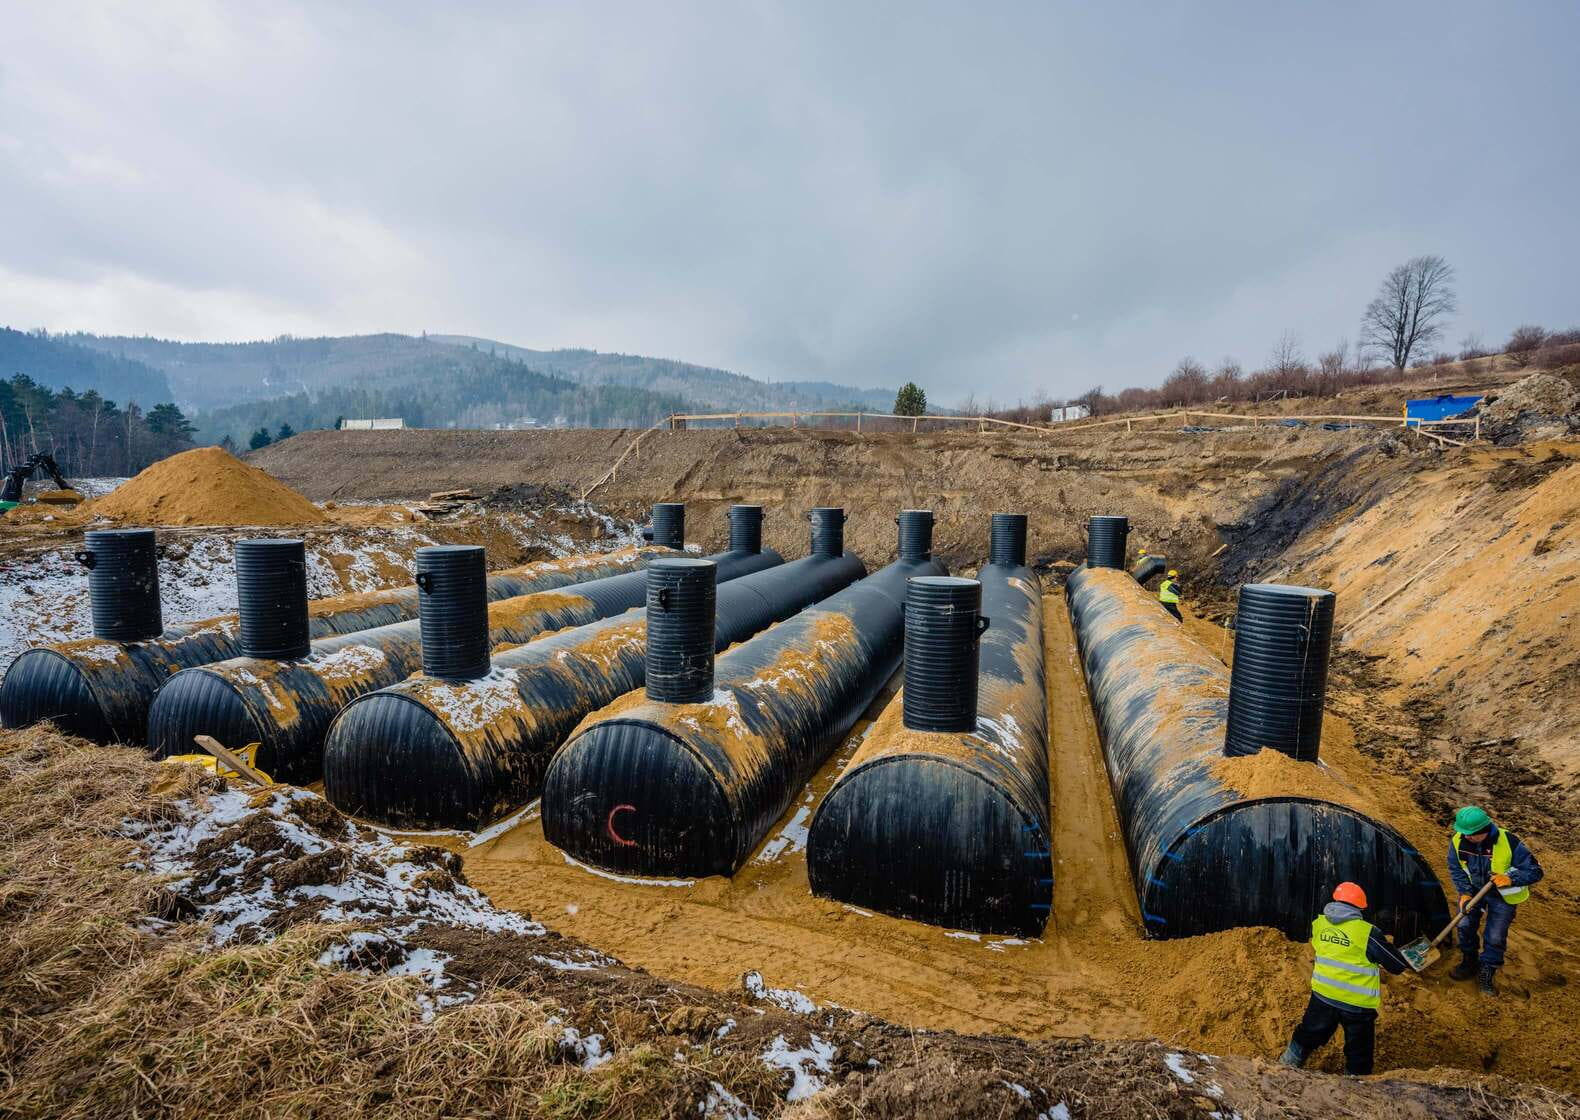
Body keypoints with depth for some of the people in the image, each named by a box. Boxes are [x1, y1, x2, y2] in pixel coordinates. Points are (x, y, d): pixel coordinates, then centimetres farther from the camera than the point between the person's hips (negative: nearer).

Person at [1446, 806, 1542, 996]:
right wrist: (1465, 893, -15)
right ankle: (1469, 962, 31)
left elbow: (1535, 871, -20)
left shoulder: (1509, 843, -32)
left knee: (1495, 937, 3)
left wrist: (1511, 879, -36)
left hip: (1502, 896, -2)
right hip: (1473, 890, 3)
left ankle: (1487, 972, 25)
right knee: (1465, 926, 6)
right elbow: (1455, 869, -6)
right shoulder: (1458, 841, -22)